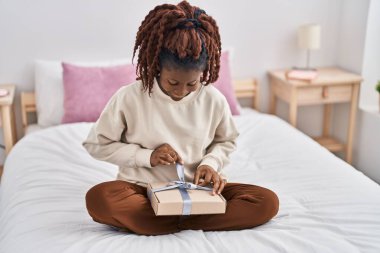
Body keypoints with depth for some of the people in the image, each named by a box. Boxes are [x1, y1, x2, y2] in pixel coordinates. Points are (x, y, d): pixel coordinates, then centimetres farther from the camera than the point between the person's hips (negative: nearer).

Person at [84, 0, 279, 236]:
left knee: (267, 201, -20)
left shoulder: (214, 100, -4)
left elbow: (226, 141, 14)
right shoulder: (129, 97, -10)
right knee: (98, 199, -35)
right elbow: (97, 144, -1)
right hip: (144, 190, -2)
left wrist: (210, 163, -8)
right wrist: (146, 156, -14)